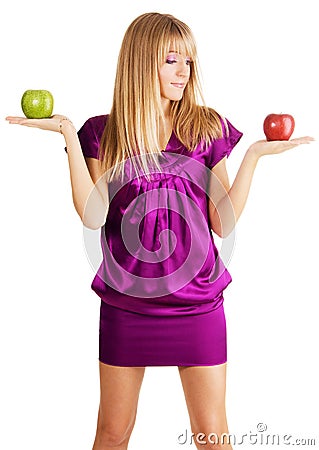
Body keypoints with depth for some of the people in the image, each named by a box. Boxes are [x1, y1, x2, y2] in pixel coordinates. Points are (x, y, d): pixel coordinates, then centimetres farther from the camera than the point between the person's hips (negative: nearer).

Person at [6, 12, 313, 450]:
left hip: (197, 303, 0)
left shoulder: (207, 127, 2)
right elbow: (93, 215, -13)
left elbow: (224, 223, -2)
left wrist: (254, 155, -9)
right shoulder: (103, 133, 2)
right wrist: (68, 134, -13)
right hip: (125, 303, 0)